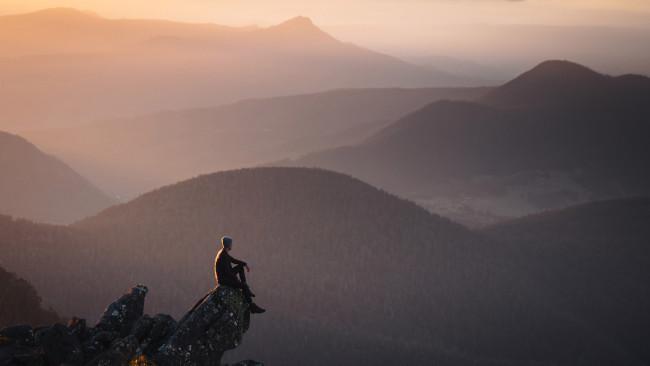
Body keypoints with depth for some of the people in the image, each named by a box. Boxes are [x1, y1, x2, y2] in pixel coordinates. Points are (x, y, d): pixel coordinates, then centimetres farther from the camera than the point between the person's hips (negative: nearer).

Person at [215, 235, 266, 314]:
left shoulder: (224, 252, 6)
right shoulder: (223, 256, -25)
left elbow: (233, 260, 20)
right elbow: (228, 272, -27)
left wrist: (245, 264, 10)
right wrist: (237, 279, -15)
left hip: (226, 275, 10)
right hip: (224, 280, -10)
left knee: (240, 266, 17)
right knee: (244, 285, -19)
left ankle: (246, 290, 13)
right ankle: (252, 307, -15)